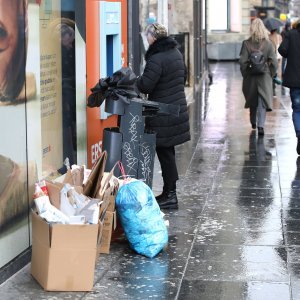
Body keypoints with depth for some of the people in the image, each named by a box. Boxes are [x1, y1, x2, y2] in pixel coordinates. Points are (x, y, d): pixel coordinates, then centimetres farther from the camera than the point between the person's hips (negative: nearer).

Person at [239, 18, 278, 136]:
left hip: (251, 77, 1)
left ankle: (253, 122, 36)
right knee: (263, 100, -1)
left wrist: (245, 75, 3)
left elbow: (242, 61, -9)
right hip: (265, 77, -1)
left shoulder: (246, 43, -7)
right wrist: (271, 75, 7)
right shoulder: (268, 43, -5)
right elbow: (273, 61, -5)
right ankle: (260, 125, -15)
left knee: (252, 100, 19)